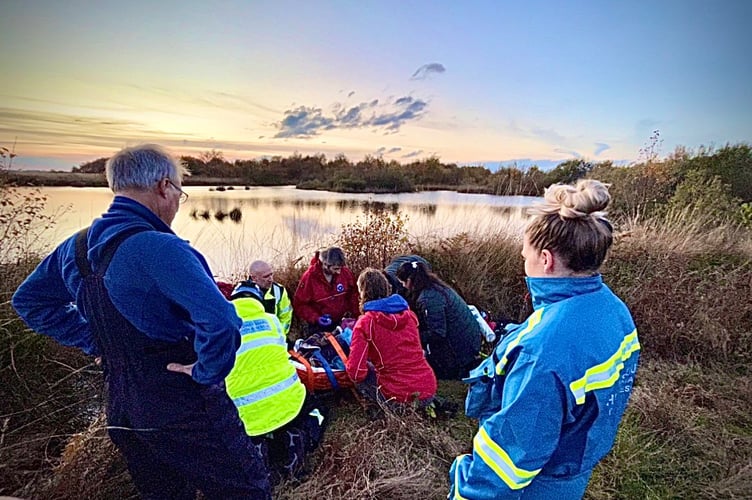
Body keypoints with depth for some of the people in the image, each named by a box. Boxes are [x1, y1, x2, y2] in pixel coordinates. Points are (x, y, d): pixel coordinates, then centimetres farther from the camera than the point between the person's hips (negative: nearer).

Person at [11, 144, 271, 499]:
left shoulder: (76, 247, 1)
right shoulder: (159, 248, -26)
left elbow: (28, 301, 19)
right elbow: (220, 321, -38)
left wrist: (94, 342, 11)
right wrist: (208, 372, -19)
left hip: (122, 416, 8)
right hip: (186, 413, -8)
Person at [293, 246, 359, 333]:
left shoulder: (345, 272, -12)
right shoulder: (309, 277, -18)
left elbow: (353, 294, 4)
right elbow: (299, 305, -12)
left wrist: (353, 315, -1)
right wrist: (316, 318, -23)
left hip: (343, 323, 3)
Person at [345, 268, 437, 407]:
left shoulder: (365, 323, -11)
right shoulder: (409, 314, 5)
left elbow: (356, 372, -15)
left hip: (399, 397, -5)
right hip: (429, 392, 6)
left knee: (361, 375, 18)